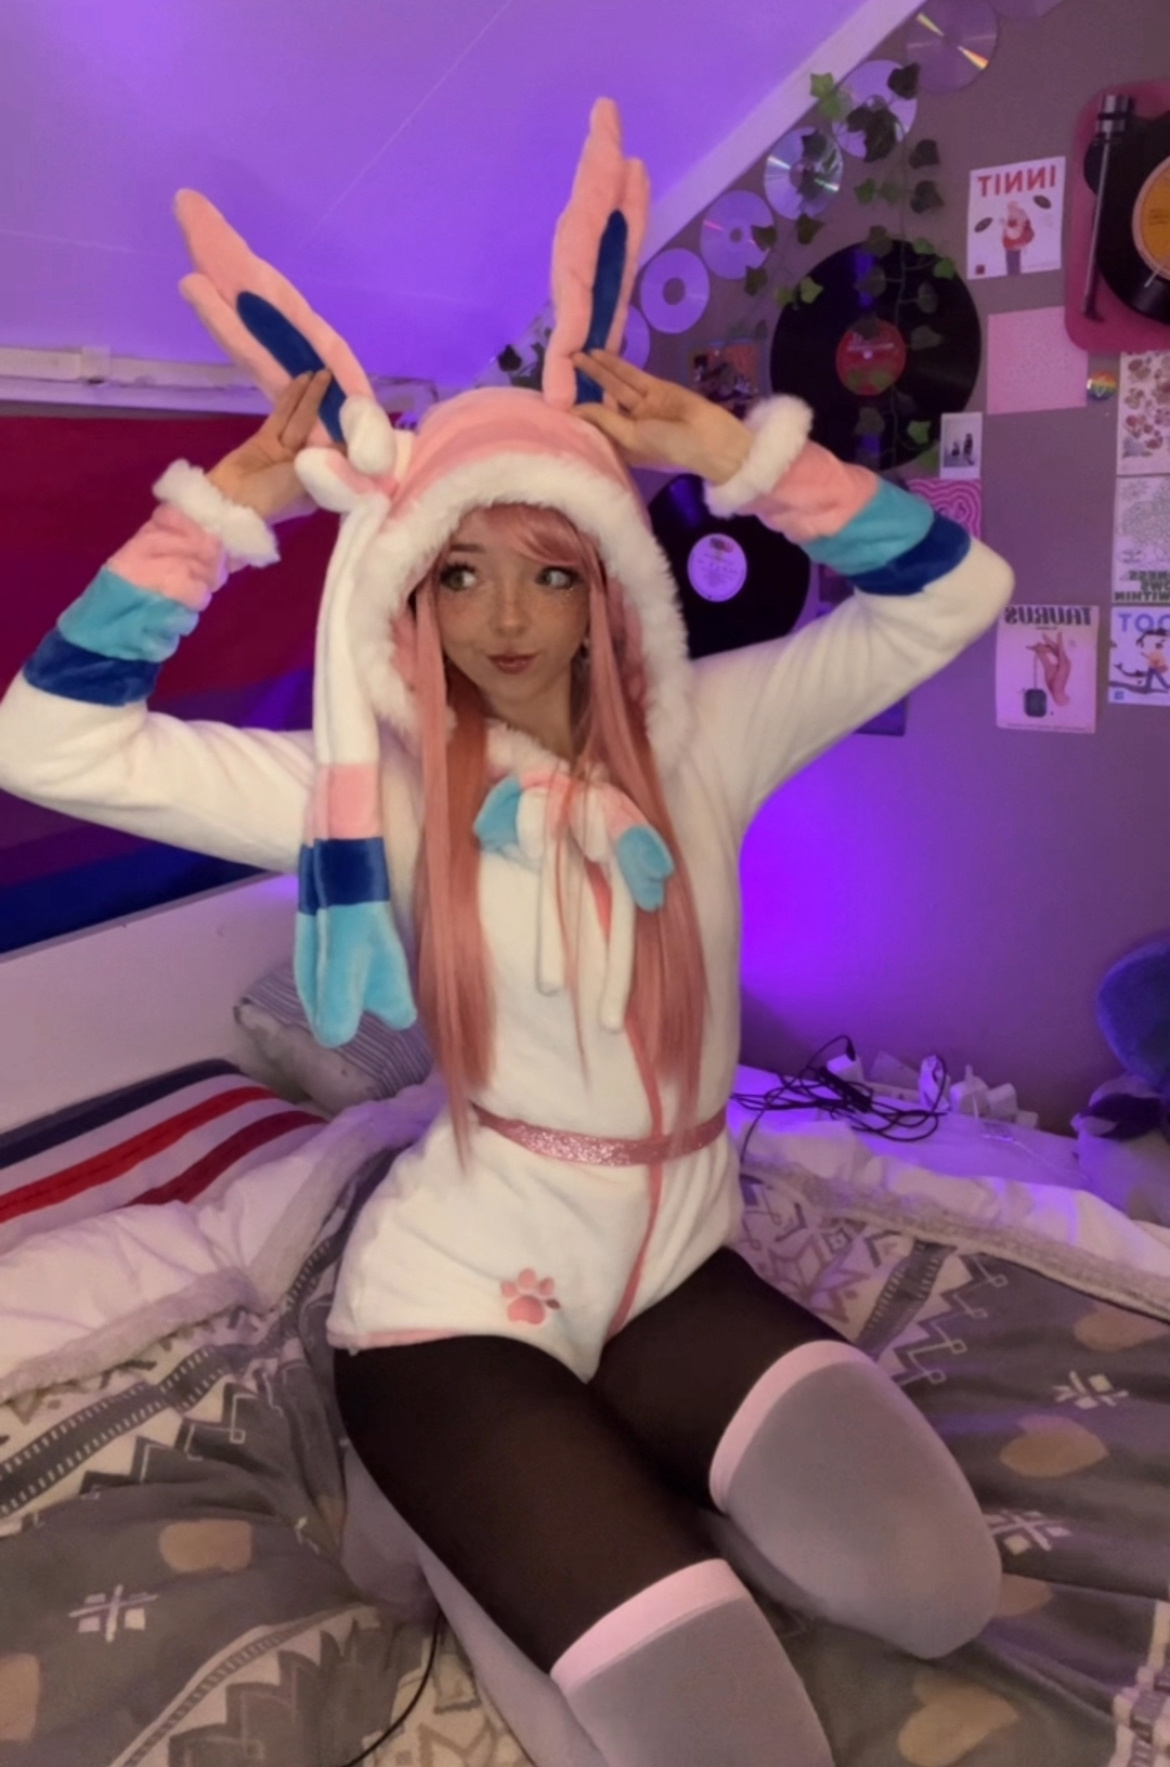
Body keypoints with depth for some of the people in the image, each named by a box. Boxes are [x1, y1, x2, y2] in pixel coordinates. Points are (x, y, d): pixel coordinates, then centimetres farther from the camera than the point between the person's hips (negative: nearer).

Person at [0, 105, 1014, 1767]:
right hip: (462, 1301, -4)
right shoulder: (375, 784, -10)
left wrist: (732, 449, -12)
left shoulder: (702, 737, -3)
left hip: (678, 1267, 4)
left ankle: (574, 1484, 9)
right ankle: (511, 1503, 13)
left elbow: (955, 592, -4)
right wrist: (225, 507, -16)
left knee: (935, 1593, -12)